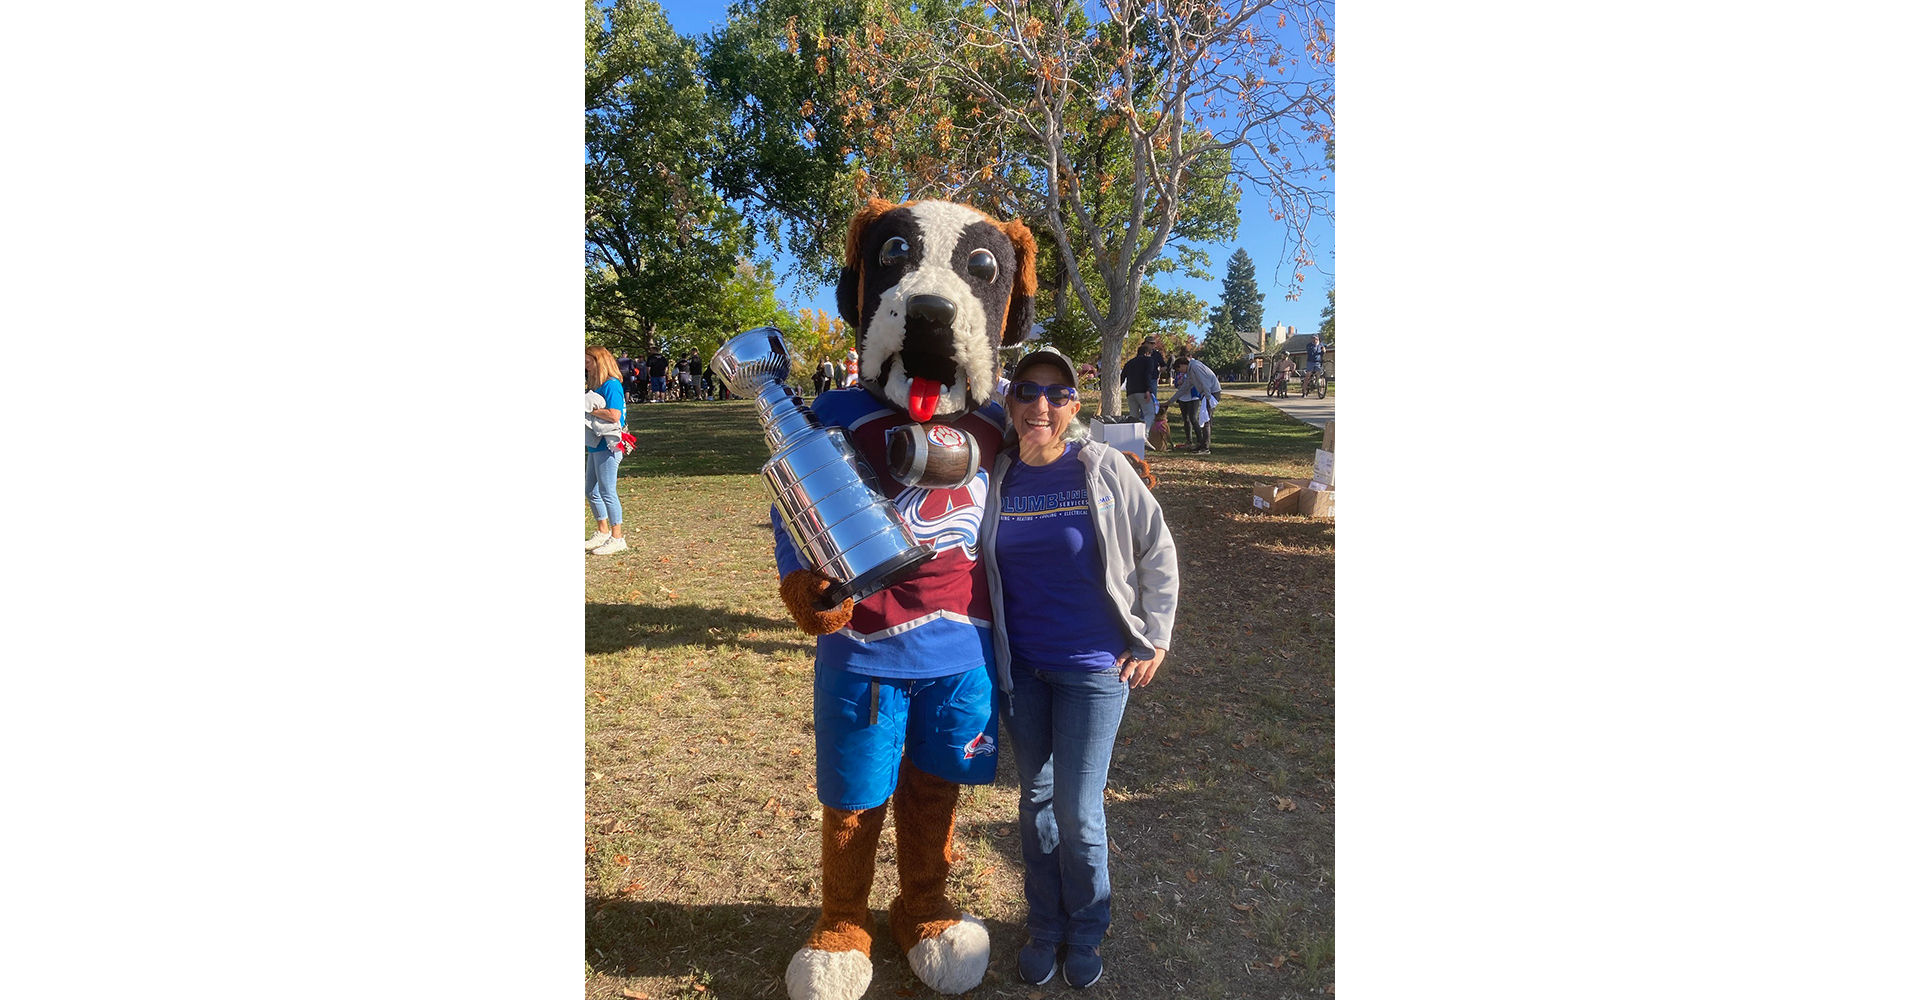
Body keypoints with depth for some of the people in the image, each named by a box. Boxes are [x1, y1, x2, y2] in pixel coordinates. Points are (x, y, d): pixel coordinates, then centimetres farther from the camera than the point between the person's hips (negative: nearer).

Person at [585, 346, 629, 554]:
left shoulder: (611, 385, -15)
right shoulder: (597, 385, 15)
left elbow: (614, 415, -26)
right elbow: (596, 410, 16)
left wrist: (589, 410, -18)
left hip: (608, 447, -10)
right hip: (595, 446, 10)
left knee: (607, 493, -4)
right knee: (592, 492, 16)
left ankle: (617, 538, 5)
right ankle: (602, 532, 30)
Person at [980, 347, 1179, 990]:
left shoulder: (1104, 469, -10)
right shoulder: (996, 477, -3)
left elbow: (1158, 555, -3)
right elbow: (976, 562, 12)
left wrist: (1154, 641, -2)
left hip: (1094, 668, -3)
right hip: (1019, 666, 3)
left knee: (1078, 812, 2)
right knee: (1035, 798, 15)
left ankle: (1086, 934, 29)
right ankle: (1045, 928, 36)